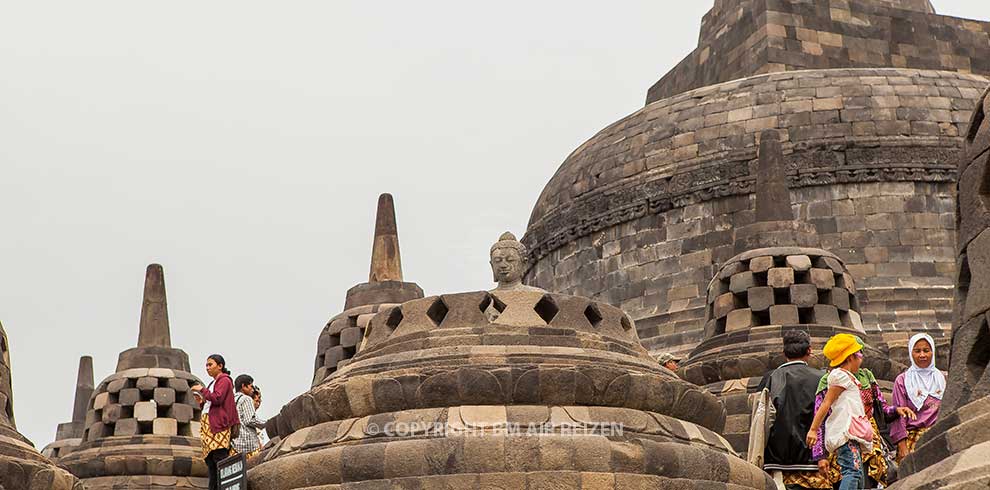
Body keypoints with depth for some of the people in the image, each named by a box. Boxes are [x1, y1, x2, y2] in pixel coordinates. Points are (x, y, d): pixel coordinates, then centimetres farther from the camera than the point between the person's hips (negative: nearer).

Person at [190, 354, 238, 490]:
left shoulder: (224, 380, 0)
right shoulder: (214, 383, 25)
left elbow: (217, 399, -15)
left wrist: (202, 389, -6)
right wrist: (202, 401, 10)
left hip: (218, 425, -9)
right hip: (208, 425, 9)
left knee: (219, 458, -16)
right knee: (210, 460, 2)